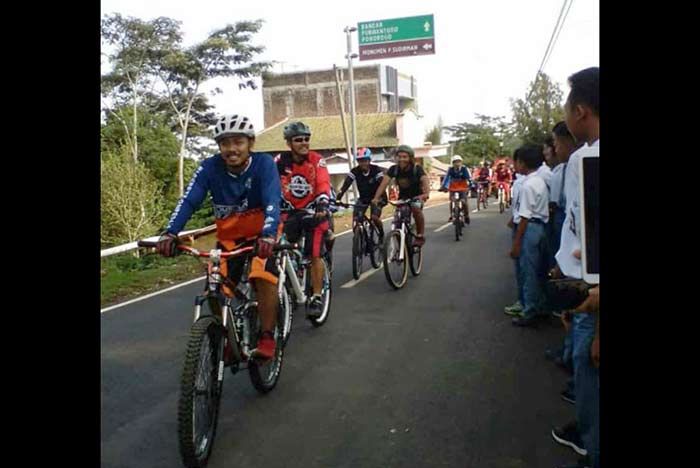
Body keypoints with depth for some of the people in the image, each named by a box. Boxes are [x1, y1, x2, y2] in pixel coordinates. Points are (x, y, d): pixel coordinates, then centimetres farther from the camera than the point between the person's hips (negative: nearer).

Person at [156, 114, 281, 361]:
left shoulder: (264, 163, -20)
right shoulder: (210, 167, -14)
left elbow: (272, 201, -32)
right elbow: (188, 201, -23)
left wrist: (268, 235, -50)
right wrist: (170, 233, -39)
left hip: (261, 233, -3)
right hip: (228, 235, 3)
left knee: (264, 278, -27)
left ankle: (267, 338, -12)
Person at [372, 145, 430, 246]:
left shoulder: (417, 169, -21)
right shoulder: (394, 169, -14)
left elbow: (425, 181, -37)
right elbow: (384, 182, -25)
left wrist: (426, 194, -59)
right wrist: (376, 198, -40)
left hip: (417, 196, -3)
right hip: (402, 197, 3)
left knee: (416, 209, -32)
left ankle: (420, 236, -17)